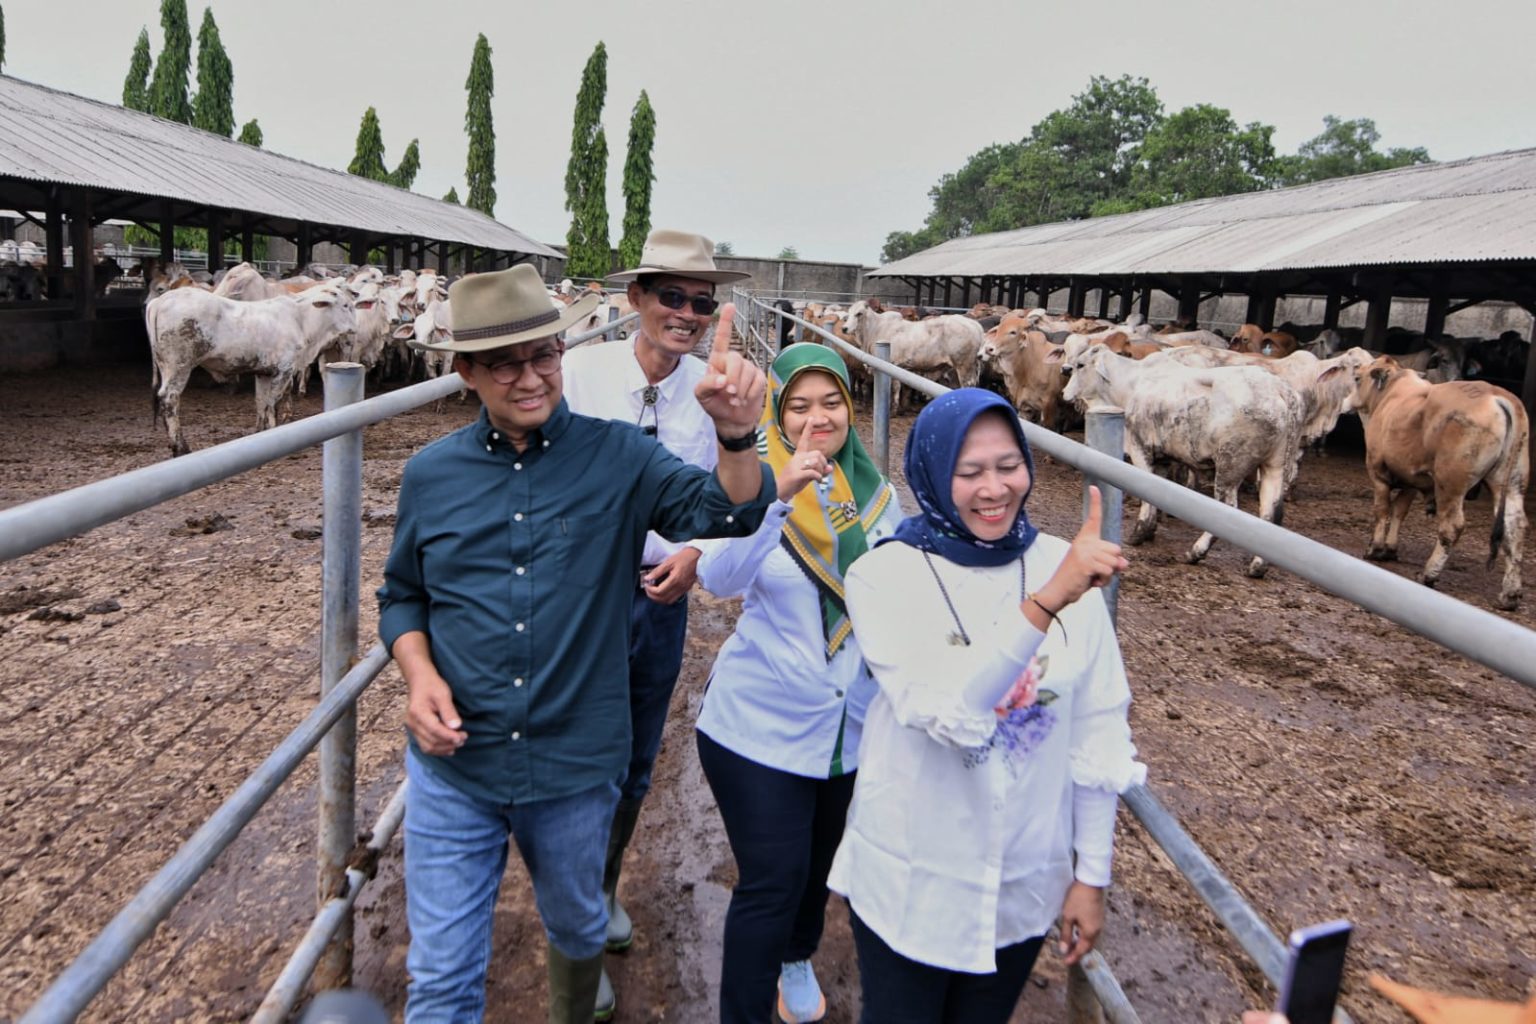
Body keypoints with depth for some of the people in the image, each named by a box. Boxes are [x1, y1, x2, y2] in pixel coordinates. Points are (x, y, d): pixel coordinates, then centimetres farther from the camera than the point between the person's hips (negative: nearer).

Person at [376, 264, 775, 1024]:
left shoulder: (617, 458, -8)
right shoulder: (430, 476, -2)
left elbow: (729, 512, -20)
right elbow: (402, 595, 9)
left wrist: (735, 432, -40)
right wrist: (418, 672, -10)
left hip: (576, 766, 0)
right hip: (453, 765, 0)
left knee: (577, 927, 26)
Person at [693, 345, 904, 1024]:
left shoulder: (876, 494, -2)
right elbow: (721, 578, -30)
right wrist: (777, 496, -42)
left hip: (854, 727, 4)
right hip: (760, 725, -4)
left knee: (820, 863, 22)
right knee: (772, 880, -3)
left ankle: (797, 958, 51)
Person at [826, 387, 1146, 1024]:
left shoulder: (1067, 567, -8)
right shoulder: (884, 576, -16)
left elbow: (1096, 730, -1)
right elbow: (947, 714, -29)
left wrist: (1091, 874, 3)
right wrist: (1048, 602, -40)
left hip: (1029, 883, 3)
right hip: (911, 884, -2)